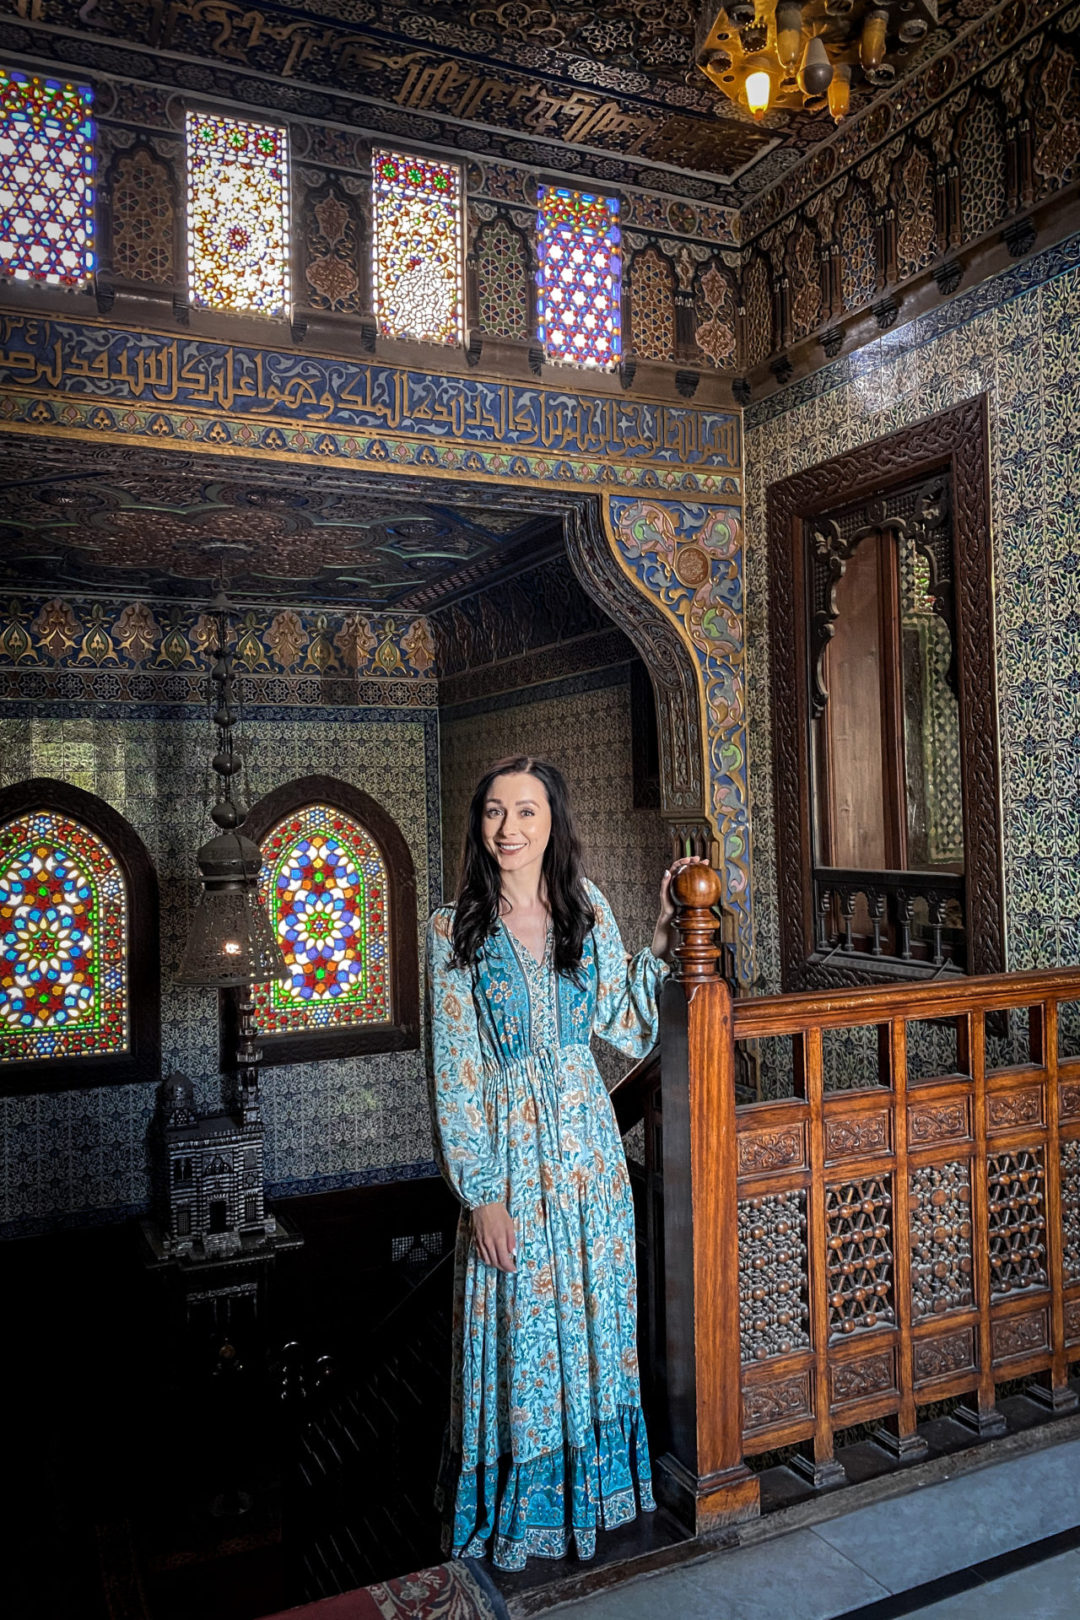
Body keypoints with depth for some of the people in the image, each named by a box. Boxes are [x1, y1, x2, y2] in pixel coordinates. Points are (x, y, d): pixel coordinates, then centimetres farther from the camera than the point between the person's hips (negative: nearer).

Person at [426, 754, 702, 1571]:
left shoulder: (588, 909, 1)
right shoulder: (456, 931, -8)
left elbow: (625, 1027, 5)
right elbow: (454, 1072, -8)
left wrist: (660, 946, -5)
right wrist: (481, 1192, -11)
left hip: (586, 1138, 3)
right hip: (508, 1145, -3)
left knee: (593, 1308, 15)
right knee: (519, 1322, 8)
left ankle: (593, 1478, 38)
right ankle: (519, 1505, 31)